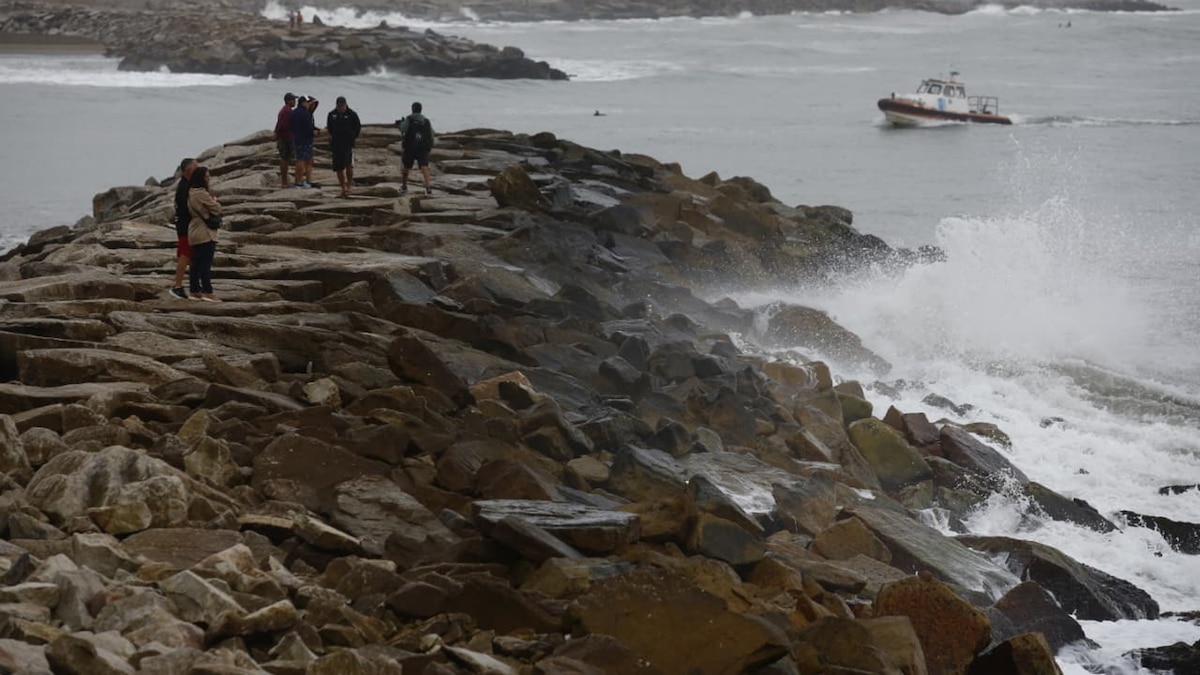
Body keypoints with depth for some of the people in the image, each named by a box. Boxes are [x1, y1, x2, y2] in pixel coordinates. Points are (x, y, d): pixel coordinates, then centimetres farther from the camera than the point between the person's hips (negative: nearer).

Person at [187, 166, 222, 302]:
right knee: (206, 264, -8)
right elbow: (216, 209, -13)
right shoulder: (202, 193, -18)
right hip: (205, 232, -10)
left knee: (196, 263, 11)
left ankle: (195, 291, 15)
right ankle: (207, 292, -8)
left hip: (195, 233, 10)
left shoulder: (191, 193, 12)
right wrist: (215, 200, 7)